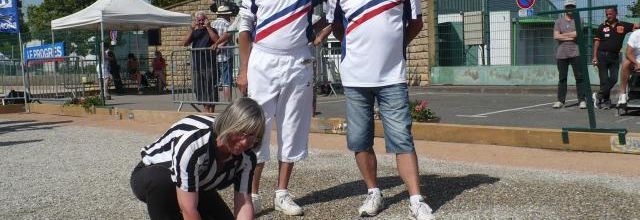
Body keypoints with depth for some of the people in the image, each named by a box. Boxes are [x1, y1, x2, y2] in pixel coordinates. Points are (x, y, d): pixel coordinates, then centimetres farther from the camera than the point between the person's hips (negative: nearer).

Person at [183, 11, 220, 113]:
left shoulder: (210, 30, 7)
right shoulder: (194, 32, 17)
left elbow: (216, 40, -12)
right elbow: (185, 43, 4)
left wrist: (208, 27, -11)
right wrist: (191, 29, -3)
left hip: (209, 65, -4)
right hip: (196, 65, 4)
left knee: (210, 88, -6)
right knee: (199, 89, 6)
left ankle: (211, 111, -2)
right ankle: (206, 109, 16)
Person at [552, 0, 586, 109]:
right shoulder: (559, 21, 12)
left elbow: (577, 33, -10)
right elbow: (556, 36, -2)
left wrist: (563, 35, -3)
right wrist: (571, 37, -8)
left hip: (575, 53, -2)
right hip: (561, 54, 2)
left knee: (580, 77, -4)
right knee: (562, 78, 5)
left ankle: (581, 100, -2)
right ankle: (560, 100, 9)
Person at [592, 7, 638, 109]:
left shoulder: (623, 26, 4)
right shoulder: (602, 27, 2)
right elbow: (597, 42, 2)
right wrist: (595, 56, -5)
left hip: (615, 56, 2)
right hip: (602, 55, -2)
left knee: (614, 79, -5)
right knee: (604, 80, -1)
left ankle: (599, 96, 7)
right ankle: (606, 101, 8)